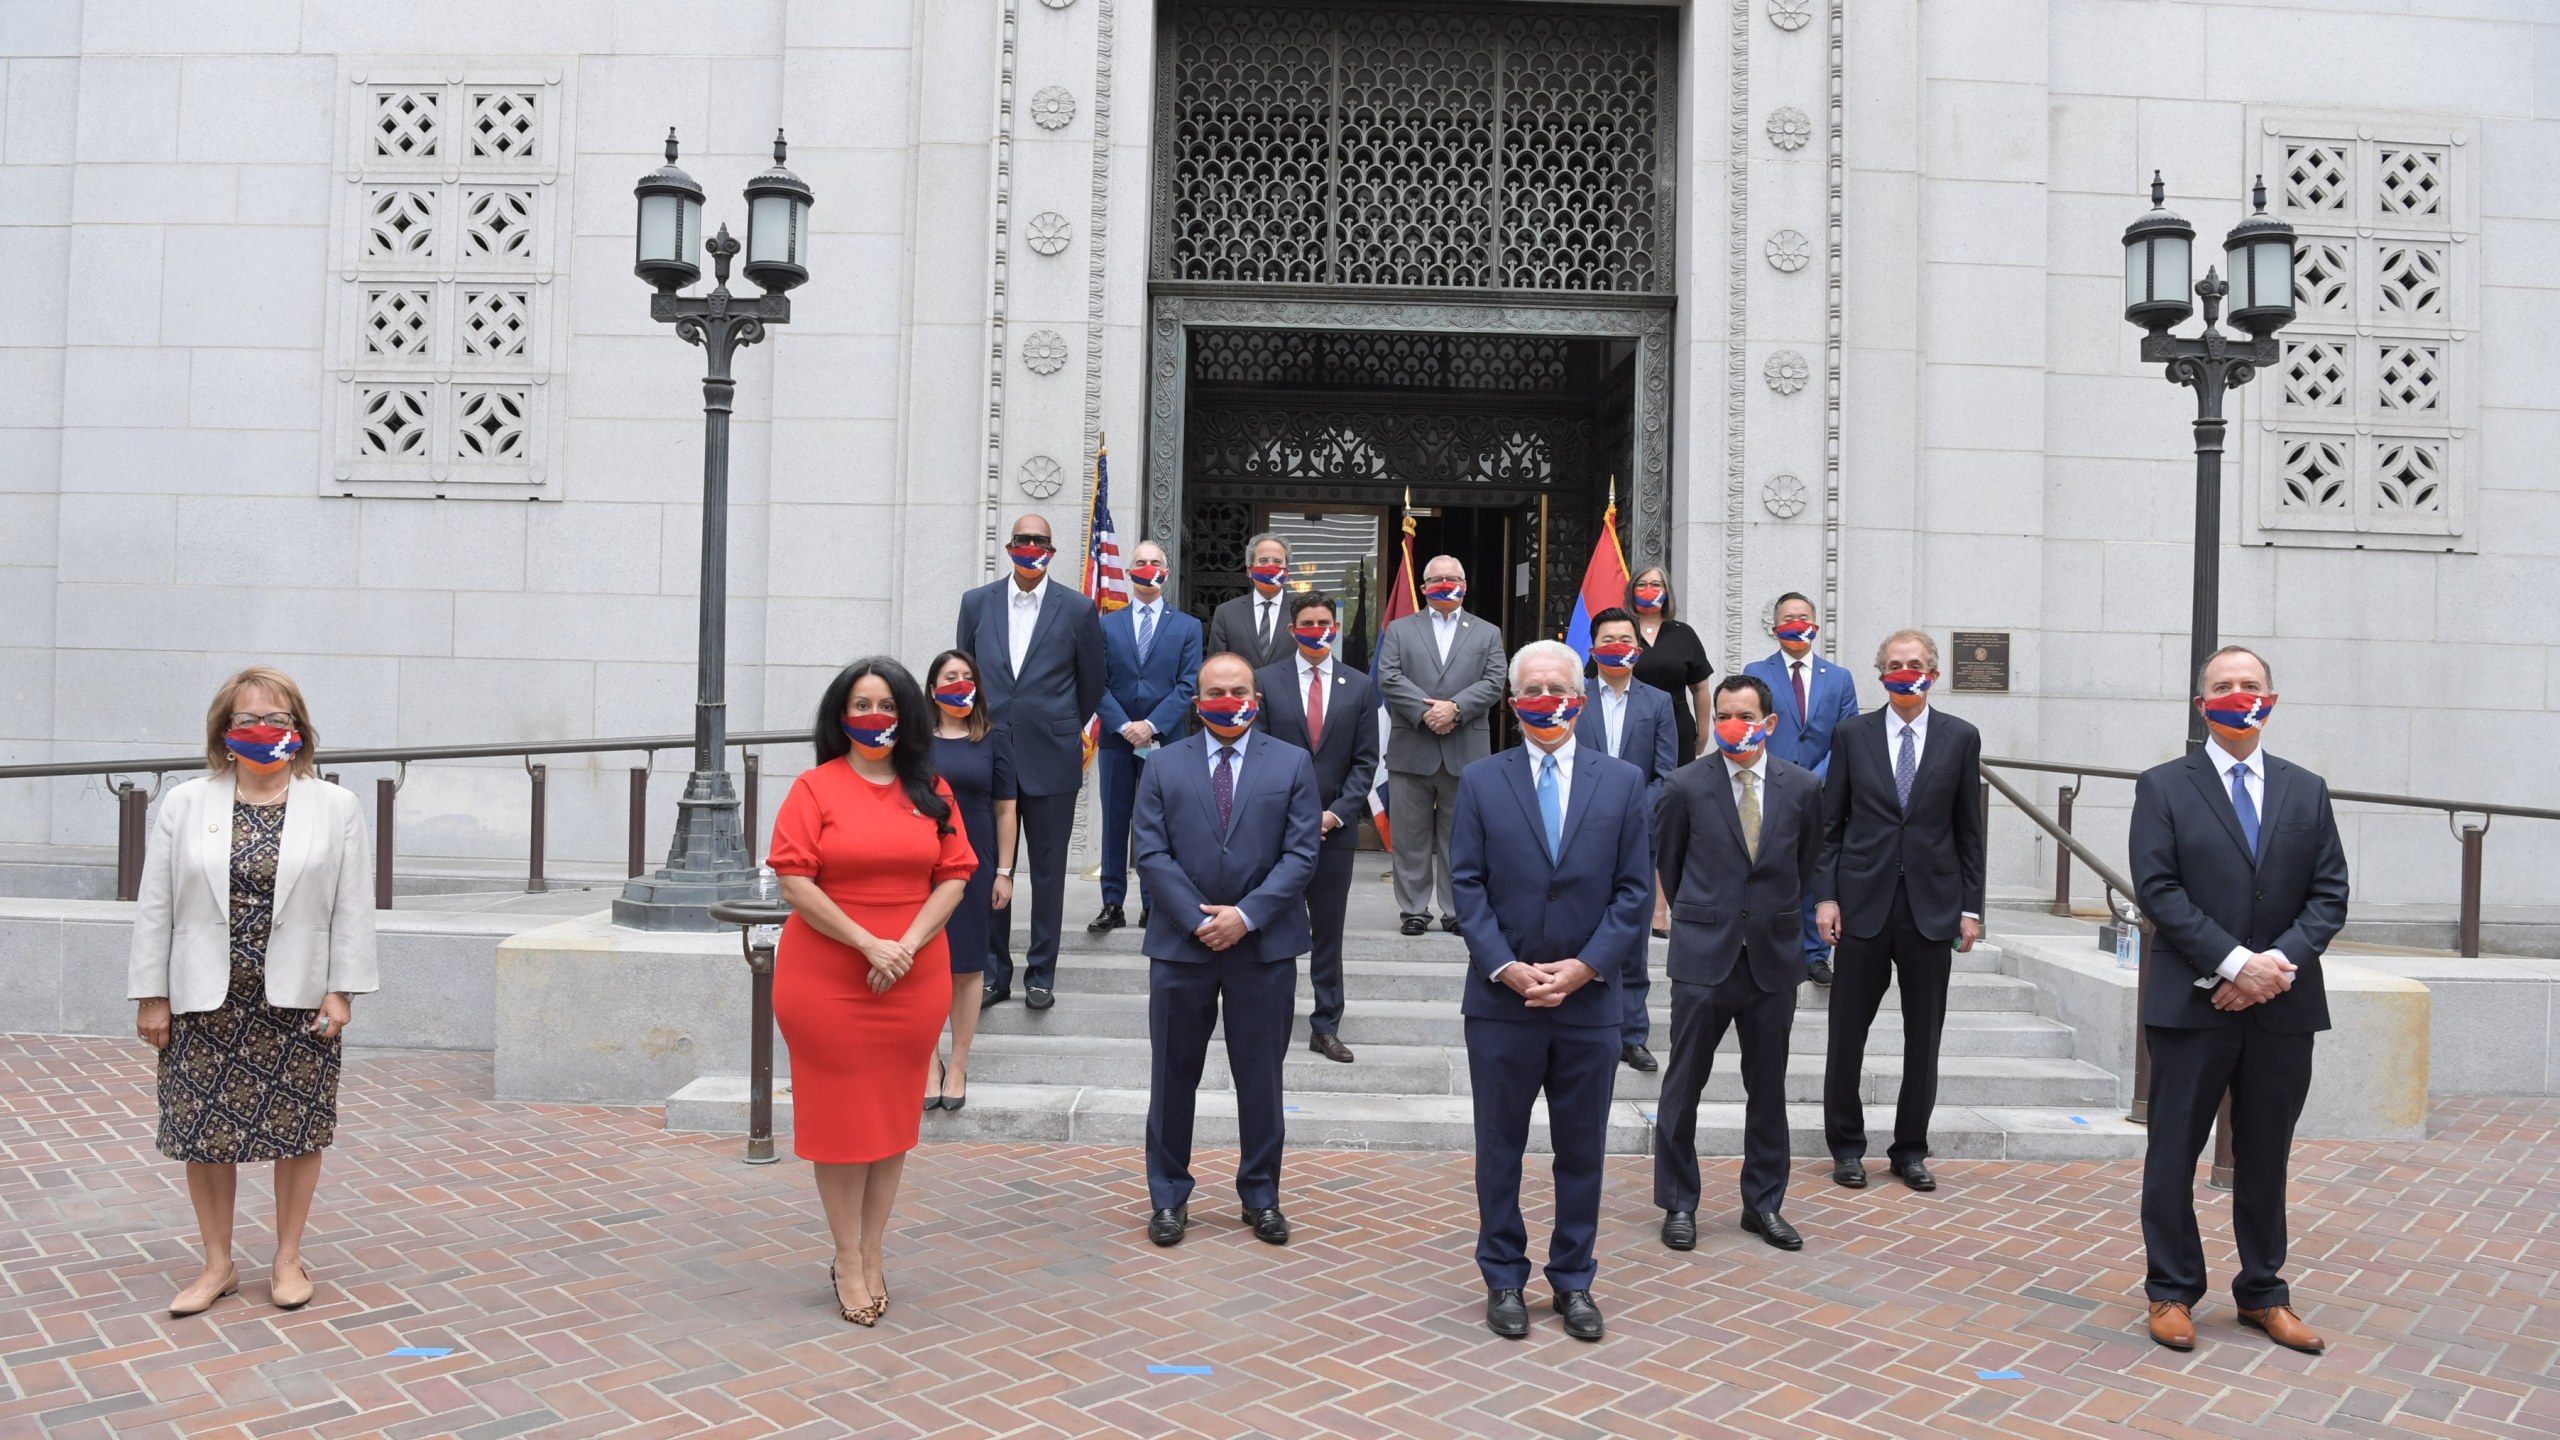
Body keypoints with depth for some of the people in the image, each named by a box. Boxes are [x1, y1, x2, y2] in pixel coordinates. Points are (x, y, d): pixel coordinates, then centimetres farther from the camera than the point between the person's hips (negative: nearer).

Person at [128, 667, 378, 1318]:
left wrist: (341, 990, -7)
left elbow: (352, 909, -1)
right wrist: (151, 994, 0)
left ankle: (288, 1259, 23)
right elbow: (155, 906, 3)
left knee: (297, 1130, 7)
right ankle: (218, 1264, 24)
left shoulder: (336, 807, 1)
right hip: (205, 1003, 1)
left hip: (298, 1002, -1)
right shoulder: (184, 805, 3)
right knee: (202, 1132, 8)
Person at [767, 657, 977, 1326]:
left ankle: (871, 1256, 20)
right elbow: (795, 882, -9)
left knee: (894, 1116, 9)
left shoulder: (931, 792, 8)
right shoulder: (815, 787, -2)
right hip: (826, 981, -3)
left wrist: (908, 945, -11)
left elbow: (954, 876, 3)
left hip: (914, 980, 3)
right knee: (839, 1116, 3)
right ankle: (847, 1260, 15)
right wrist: (868, 944, -16)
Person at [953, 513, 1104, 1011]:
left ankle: (1041, 975, 15)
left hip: (1050, 759, -2)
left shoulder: (1077, 609, -1)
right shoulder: (976, 603, 5)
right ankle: (992, 973, 17)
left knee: (1048, 872, 5)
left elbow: (1091, 684, 9)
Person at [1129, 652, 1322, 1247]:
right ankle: (1169, 1197, 22)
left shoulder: (1291, 763, 3)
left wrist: (1246, 915, -13)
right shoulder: (1165, 765, 5)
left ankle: (1261, 1197, 23)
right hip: (1181, 945, 1)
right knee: (1174, 1075, 9)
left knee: (1261, 1078, 9)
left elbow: (1300, 855, -3)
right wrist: (1198, 919, -12)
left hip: (1264, 945, 0)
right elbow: (1150, 853, -2)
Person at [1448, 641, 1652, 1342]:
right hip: (1501, 1000, -1)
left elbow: (1634, 890, 0)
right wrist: (1505, 967, -13)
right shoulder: (1481, 781, 2)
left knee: (1582, 1151, 11)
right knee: (1499, 1148, 8)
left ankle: (1574, 1281, 25)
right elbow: (1467, 886, -2)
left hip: (1588, 1000, 1)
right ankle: (1504, 1279, 22)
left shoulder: (1623, 782, 3)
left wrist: (1586, 966, -11)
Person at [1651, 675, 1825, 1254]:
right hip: (1703, 956, -2)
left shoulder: (1802, 787, 1)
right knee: (1683, 1086, 3)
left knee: (1768, 1090, 11)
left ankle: (1763, 1204, 23)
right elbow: (1666, 859, 9)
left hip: (1773, 957, 2)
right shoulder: (1687, 786, -5)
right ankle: (1679, 1204, 15)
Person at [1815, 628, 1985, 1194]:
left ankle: (1910, 1151, 21)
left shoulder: (1961, 738, 4)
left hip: (1932, 905, 1)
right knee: (1848, 1032, 4)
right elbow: (1831, 824, 4)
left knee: (1924, 1038, 8)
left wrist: (1971, 906, 1)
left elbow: (1969, 829, 6)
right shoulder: (1852, 735, 3)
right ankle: (1846, 1147, 18)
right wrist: (1825, 895, -4)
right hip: (1863, 903, 0)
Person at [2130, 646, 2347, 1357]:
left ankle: (2263, 1294, 25)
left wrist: (2281, 961, -12)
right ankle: (2172, 1292, 17)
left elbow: (2329, 893, 4)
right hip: (2193, 1003, -3)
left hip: (2283, 1005, 3)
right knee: (2174, 1152, 5)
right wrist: (2234, 963, -17)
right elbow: (2157, 889, -9)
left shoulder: (2306, 790, 10)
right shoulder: (2163, 787, 0)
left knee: (2265, 1157, 12)